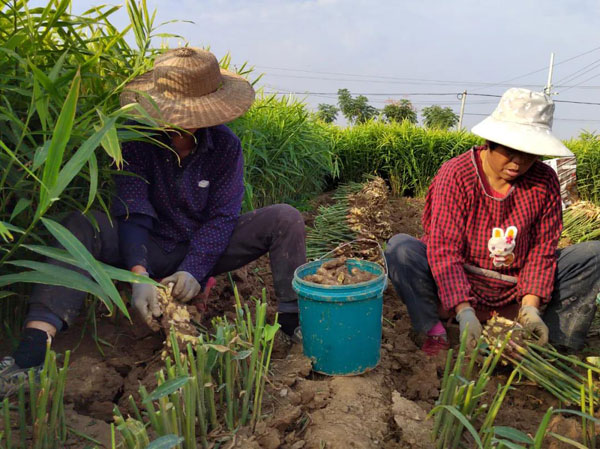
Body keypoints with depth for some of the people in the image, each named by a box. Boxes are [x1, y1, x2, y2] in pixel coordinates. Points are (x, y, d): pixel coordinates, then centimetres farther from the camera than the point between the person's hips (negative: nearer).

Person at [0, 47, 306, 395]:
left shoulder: (226, 145, -9)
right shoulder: (139, 141, -11)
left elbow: (222, 216, -12)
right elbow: (132, 214, -20)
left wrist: (195, 269, -27)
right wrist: (139, 275, -36)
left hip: (207, 250, 1)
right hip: (153, 251, -1)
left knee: (285, 218, -19)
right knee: (82, 226, -28)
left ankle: (295, 320, -18)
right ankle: (34, 345, -39)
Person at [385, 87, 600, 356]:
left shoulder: (544, 182, -5)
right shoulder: (456, 175, -15)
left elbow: (543, 249, -5)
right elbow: (444, 249, -22)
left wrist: (530, 306, -20)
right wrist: (464, 311, -33)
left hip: (514, 294, 3)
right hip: (454, 286, -3)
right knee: (400, 247, -28)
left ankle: (555, 341, -19)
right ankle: (433, 332, -20)